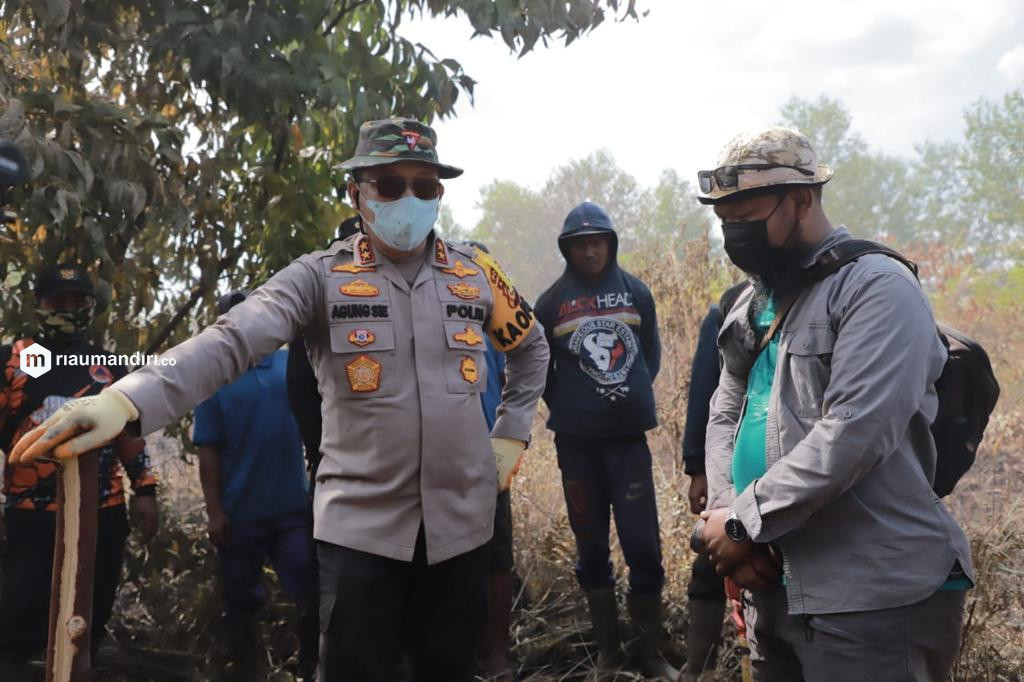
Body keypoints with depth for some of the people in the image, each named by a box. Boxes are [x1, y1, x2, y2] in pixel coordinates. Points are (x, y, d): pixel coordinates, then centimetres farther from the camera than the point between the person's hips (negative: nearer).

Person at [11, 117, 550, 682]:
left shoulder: (476, 274, 4)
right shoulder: (321, 277, -6)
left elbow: (531, 348, 21)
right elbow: (234, 339, -22)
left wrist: (510, 434, 10)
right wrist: (128, 399, -37)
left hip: (458, 520, 3)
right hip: (360, 524, -2)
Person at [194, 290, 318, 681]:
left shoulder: (293, 365, 3)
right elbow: (208, 452, -4)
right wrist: (214, 511, -9)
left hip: (294, 507, 1)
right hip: (241, 513, -1)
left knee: (314, 596, 2)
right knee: (242, 603, 11)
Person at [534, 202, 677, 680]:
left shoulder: (636, 292, 3)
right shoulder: (552, 302, 0)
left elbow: (651, 353, 13)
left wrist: (635, 397, 6)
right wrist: (564, 406, 3)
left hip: (629, 436, 0)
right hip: (576, 441, 0)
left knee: (643, 545, -3)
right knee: (591, 545, 9)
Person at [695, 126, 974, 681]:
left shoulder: (876, 286, -12)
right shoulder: (753, 302, 13)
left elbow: (851, 434, -23)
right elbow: (724, 415, 14)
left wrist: (744, 522, -17)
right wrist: (724, 512, -5)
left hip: (873, 598, -7)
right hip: (773, 585, 8)